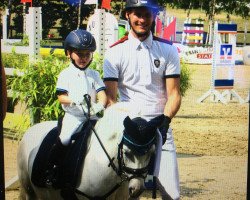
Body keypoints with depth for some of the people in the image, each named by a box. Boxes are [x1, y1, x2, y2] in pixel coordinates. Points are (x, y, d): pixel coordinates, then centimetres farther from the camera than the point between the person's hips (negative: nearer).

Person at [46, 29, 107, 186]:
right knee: (64, 139, -22)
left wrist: (100, 105, -24)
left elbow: (102, 94, -1)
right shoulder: (65, 75, 3)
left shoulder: (94, 75, 10)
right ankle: (51, 167, -6)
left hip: (91, 116, 3)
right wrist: (74, 100, -25)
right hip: (73, 116, -3)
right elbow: (61, 97, -5)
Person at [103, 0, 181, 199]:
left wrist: (165, 120, -16)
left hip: (161, 129, 1)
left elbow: (174, 94, 3)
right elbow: (111, 97, -2)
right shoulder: (115, 52, 3)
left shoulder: (168, 50, 7)